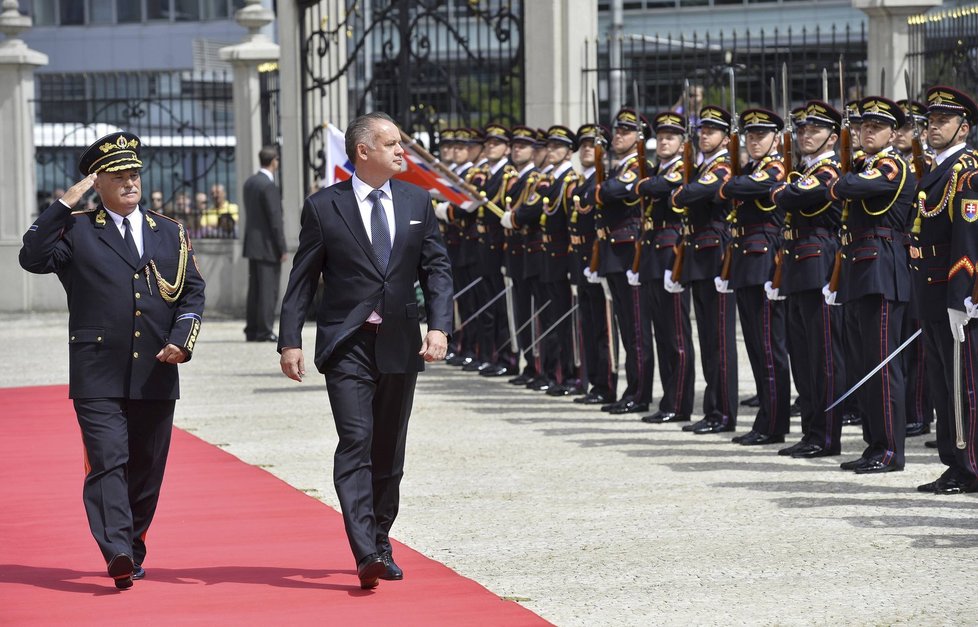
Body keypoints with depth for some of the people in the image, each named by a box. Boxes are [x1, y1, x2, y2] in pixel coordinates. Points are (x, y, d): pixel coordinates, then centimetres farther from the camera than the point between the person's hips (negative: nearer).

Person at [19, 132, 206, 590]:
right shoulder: (76, 231, 3)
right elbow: (33, 258, -12)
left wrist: (182, 340, -1)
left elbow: (192, 292, 15)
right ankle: (117, 552, -24)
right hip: (98, 376, -4)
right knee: (107, 462, -14)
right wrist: (64, 205, -14)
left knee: (146, 468, 8)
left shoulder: (170, 233, 15)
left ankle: (132, 550, 21)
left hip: (156, 375, 4)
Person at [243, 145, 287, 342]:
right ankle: (264, 331, -6)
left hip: (252, 244, 9)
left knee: (255, 288, 12)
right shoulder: (269, 186, -16)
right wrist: (282, 248, -13)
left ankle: (252, 329, 15)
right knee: (268, 289, -5)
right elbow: (275, 219, -17)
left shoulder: (249, 182, 10)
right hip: (267, 245, -9)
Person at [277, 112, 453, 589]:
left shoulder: (417, 202, 9)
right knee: (356, 443, -15)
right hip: (347, 346, -4)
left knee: (389, 451, 11)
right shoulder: (324, 207, -2)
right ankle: (365, 553, -23)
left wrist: (439, 326, -6)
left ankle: (380, 543, 23)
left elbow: (436, 268, 8)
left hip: (400, 345, 4)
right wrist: (290, 340, -6)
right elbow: (302, 278, 0)